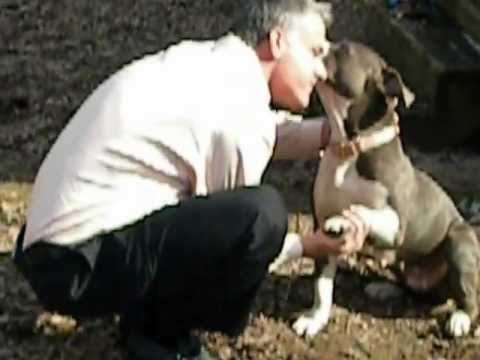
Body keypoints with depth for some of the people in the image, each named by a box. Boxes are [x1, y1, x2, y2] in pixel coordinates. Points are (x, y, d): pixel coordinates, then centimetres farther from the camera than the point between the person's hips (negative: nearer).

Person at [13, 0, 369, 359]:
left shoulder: (208, 63, 7)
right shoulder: (237, 112, -19)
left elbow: (266, 138, 23)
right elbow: (240, 227, -7)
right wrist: (308, 246, 3)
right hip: (81, 267, -10)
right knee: (262, 212, -25)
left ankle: (152, 317, 14)